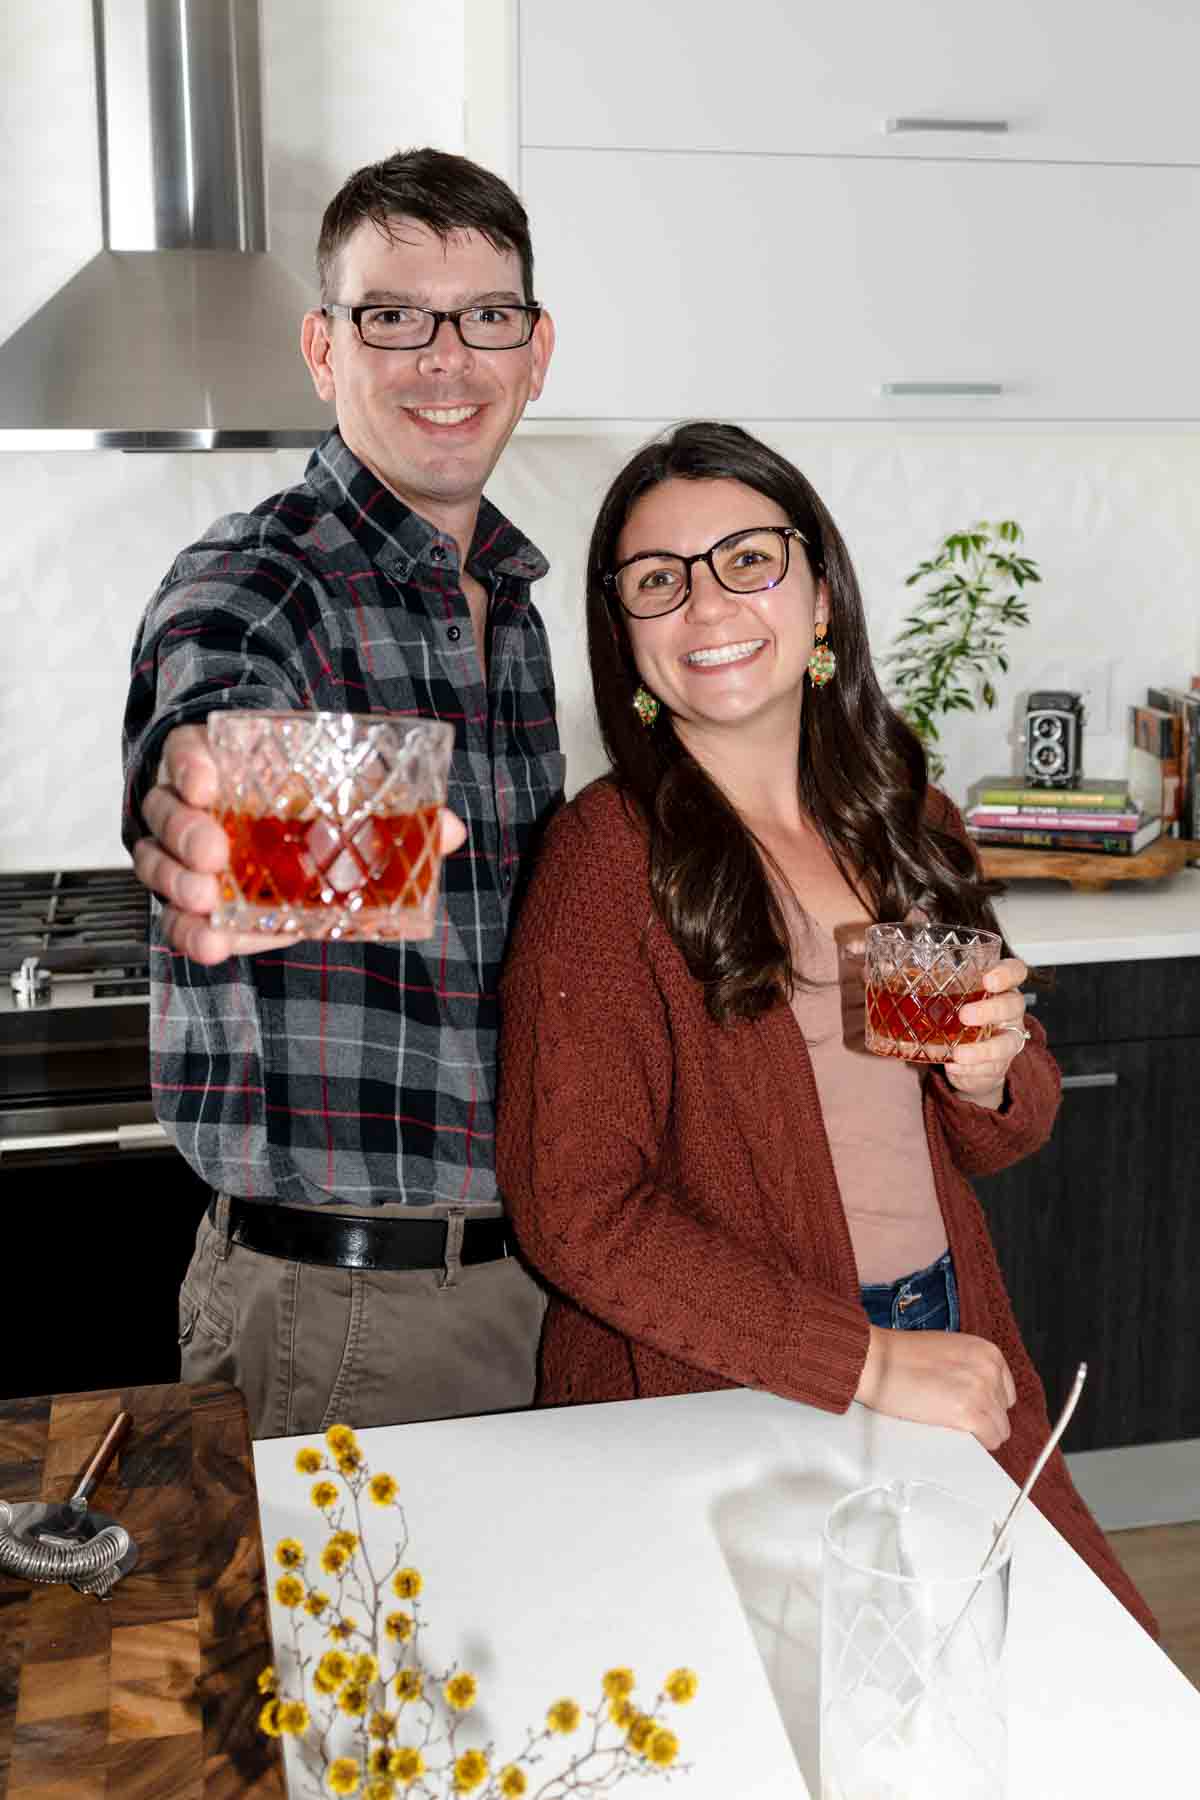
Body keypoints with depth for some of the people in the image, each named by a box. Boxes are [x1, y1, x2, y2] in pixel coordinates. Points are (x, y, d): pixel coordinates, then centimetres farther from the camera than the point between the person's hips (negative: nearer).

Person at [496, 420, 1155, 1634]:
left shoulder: (902, 821, 6)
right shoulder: (609, 854, -12)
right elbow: (576, 1211, -16)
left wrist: (992, 1077, -9)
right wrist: (862, 1365, -17)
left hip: (951, 1370, 6)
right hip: (716, 1403, -5)